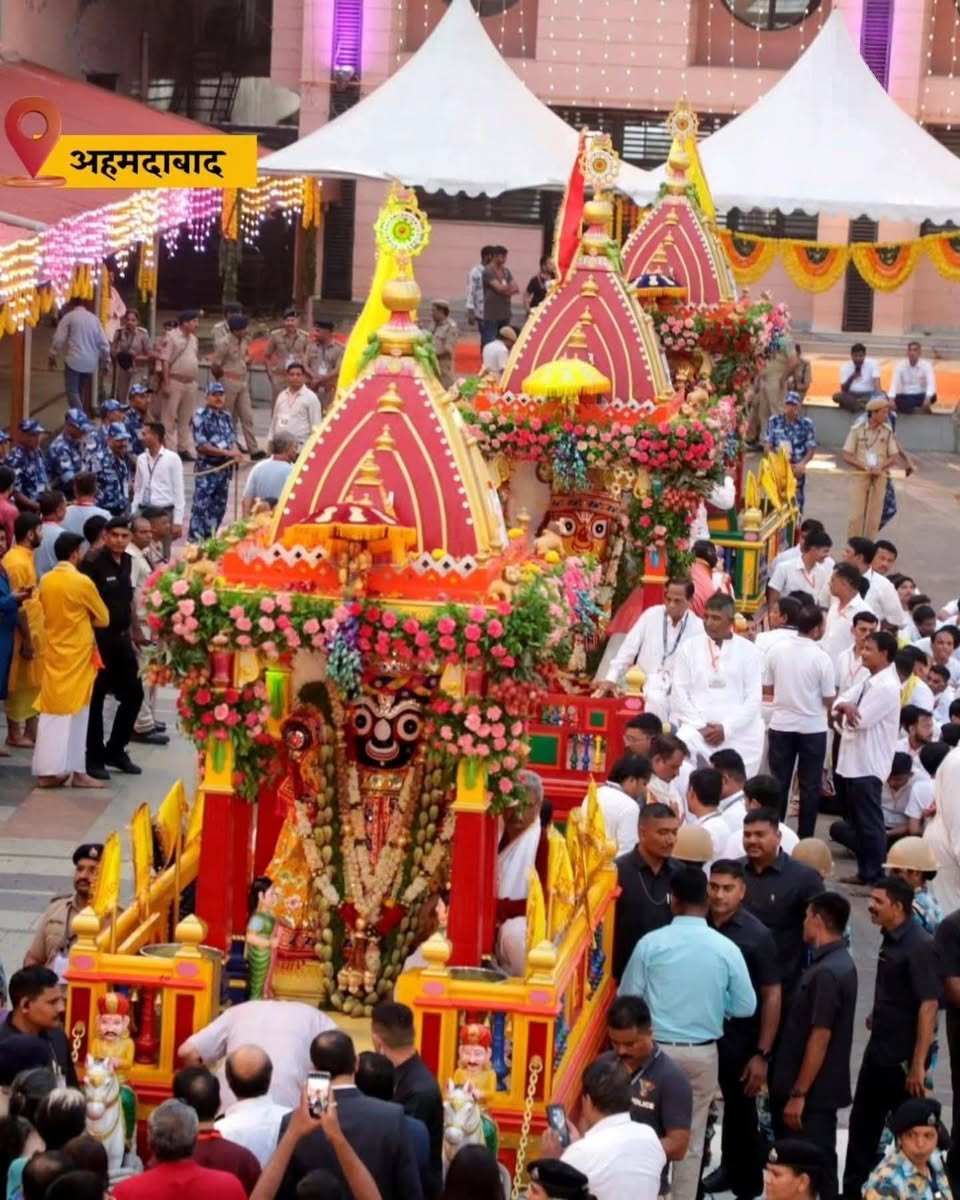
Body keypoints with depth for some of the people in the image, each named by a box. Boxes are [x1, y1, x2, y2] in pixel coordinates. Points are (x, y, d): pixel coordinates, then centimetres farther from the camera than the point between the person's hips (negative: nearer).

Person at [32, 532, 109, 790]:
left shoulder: (45, 581, 3)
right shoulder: (82, 582, -14)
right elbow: (103, 618, -4)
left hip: (53, 652, 5)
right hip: (76, 654, -5)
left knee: (51, 711, 8)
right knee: (75, 711, -1)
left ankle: (47, 770, 8)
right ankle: (76, 771, 1)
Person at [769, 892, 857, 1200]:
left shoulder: (827, 972, -21)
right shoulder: (837, 962, 10)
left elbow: (819, 1038, -23)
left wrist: (798, 1094, -20)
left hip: (814, 1091, -10)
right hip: (820, 1087, 10)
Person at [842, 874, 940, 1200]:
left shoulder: (919, 946, -20)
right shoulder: (890, 938, 5)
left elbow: (928, 1006, -23)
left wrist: (918, 1065, -25)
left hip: (903, 1057, -9)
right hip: (878, 1050, 9)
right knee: (862, 1124, 15)